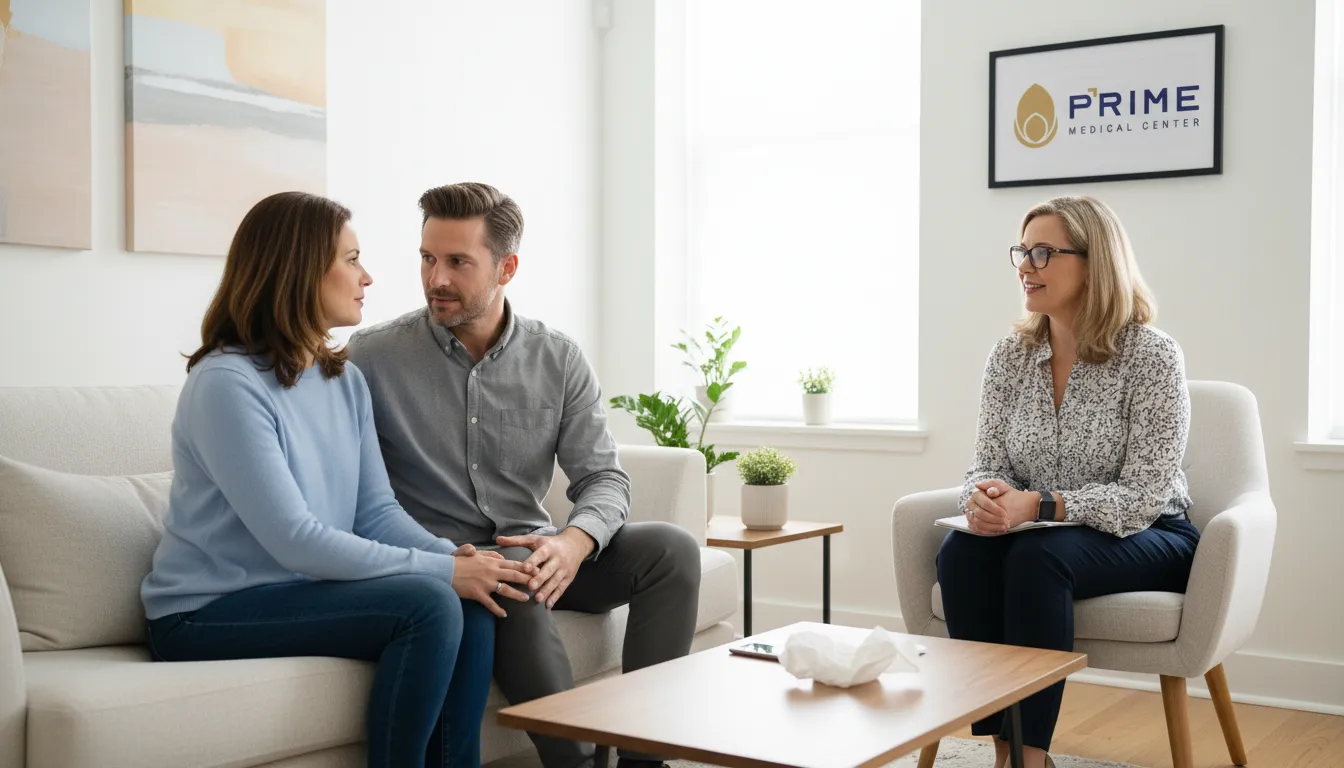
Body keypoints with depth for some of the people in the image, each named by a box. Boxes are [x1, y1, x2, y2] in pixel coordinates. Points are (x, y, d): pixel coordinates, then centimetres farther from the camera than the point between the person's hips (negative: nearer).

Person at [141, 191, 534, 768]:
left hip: (306, 589, 7)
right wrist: (441, 569, -22)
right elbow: (294, 540, -22)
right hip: (209, 614, -7)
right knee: (428, 604, -24)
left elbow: (377, 510, 5)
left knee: (473, 609, -16)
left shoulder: (345, 380, 9)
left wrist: (453, 554, -15)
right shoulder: (226, 382, -17)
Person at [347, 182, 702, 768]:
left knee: (670, 549, -17)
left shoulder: (560, 359, 2)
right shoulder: (373, 357, -6)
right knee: (513, 576, -37)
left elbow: (603, 478, 0)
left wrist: (573, 543, -24)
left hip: (534, 553, 4)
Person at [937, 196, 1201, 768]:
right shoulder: (1009, 357, 2)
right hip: (1036, 533, 5)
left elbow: (1142, 496, -17)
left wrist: (1038, 505, -30)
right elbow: (987, 465, 3)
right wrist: (986, 496, -22)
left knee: (1037, 556, -35)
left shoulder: (1152, 356, -13)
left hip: (1146, 538, -4)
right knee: (961, 551, -27)